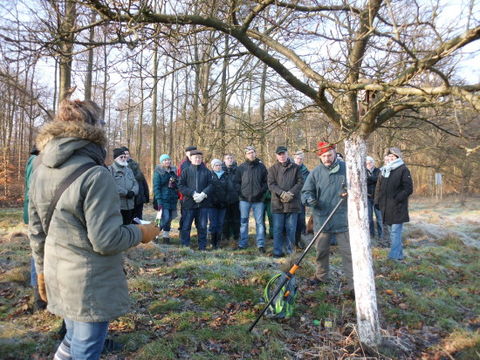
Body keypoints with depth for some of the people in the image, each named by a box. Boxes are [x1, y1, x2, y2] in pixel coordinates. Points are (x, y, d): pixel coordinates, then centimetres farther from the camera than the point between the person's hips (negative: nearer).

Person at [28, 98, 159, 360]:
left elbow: (36, 230, 10)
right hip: (91, 283, -8)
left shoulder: (41, 170, 3)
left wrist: (42, 269, 20)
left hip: (59, 276, 8)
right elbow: (106, 240, -23)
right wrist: (140, 233, -6)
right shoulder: (95, 175, -23)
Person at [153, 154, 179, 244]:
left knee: (169, 219, 7)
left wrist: (175, 183, 1)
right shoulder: (158, 172, -2)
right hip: (163, 199, -5)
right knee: (165, 218, -14)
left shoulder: (173, 171, 14)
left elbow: (178, 184, 24)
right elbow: (156, 187, -8)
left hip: (173, 199, 5)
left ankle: (166, 236, 16)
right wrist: (159, 201, -16)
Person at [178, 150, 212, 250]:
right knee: (186, 226, 3)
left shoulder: (207, 171, 8)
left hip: (203, 203, 1)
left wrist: (203, 194, -14)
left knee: (202, 226, 7)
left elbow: (210, 185, 3)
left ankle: (202, 246, 18)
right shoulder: (186, 171, 4)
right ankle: (185, 246, 16)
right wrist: (193, 193, -13)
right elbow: (181, 186, -2)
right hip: (189, 202, -1)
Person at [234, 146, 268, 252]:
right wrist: (240, 192, -4)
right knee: (243, 221, 7)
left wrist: (262, 191, -5)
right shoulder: (241, 167, 5)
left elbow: (266, 182, 7)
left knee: (259, 222, 2)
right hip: (244, 199, 1)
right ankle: (243, 243, 17)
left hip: (258, 199, 0)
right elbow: (237, 182, 8)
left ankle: (261, 244, 9)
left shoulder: (261, 167, 5)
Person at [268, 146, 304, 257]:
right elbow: (271, 184, -3)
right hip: (277, 203, 0)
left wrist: (291, 193, -13)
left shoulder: (295, 167, 7)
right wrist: (282, 193, -18)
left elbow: (300, 182, 1)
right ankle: (277, 251, 11)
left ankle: (289, 251, 17)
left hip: (293, 202, 1)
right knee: (278, 229, 3)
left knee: (291, 228, 6)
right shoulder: (273, 169, 6)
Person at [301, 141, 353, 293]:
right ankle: (321, 275, 37)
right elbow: (306, 191, 1)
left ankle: (352, 283, 8)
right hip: (322, 219, 2)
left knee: (348, 251, 0)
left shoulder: (346, 169, -3)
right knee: (321, 250, 16)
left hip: (342, 219, -2)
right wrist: (309, 199, -22)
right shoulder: (315, 172, 0)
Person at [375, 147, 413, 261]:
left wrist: (397, 199, -18)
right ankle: (399, 255, 26)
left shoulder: (403, 170, -5)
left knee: (395, 232, -8)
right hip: (386, 208, 7)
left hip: (397, 208, -7)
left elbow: (408, 189, -9)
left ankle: (393, 257, -6)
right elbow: (379, 187, 17)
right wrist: (377, 201, 7)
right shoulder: (384, 170, 14)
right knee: (392, 232, 14)